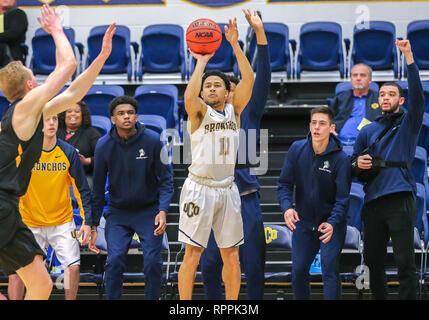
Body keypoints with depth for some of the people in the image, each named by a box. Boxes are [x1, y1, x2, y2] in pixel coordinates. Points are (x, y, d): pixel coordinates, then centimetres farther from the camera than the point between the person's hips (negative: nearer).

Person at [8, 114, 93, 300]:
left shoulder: (68, 152, -5)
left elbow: (82, 189, 0)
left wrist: (87, 221, -5)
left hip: (62, 222, 1)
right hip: (30, 224, 0)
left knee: (73, 267, -9)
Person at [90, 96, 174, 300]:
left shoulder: (152, 141, -11)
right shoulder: (104, 146, -7)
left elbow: (165, 179, -4)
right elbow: (98, 187, 1)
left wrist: (163, 210, -18)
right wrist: (93, 225, -1)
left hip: (148, 211, -1)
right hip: (117, 212, 1)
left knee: (153, 262, -7)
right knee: (114, 261, -11)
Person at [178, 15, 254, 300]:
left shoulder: (234, 110, 8)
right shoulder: (200, 111, -1)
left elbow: (249, 79, -6)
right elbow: (189, 97, -26)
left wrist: (235, 45, -13)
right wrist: (201, 61, -19)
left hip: (227, 188, 4)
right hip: (199, 187, -4)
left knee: (232, 256, 7)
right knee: (193, 254, -3)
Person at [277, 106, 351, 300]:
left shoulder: (340, 159, -15)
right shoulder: (297, 149, -4)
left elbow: (342, 198, -17)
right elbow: (284, 183, -1)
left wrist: (332, 223, -33)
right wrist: (287, 207, -20)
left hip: (332, 224, -4)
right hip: (303, 223, 4)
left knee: (329, 271, -13)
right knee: (298, 271, 6)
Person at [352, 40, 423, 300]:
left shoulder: (408, 123, 8)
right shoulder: (368, 131, 19)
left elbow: (417, 94, -9)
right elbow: (353, 166, 22)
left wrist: (409, 57, -18)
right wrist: (358, 164, -3)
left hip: (400, 199, -5)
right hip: (373, 200, 5)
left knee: (405, 263, -8)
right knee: (374, 260, 8)